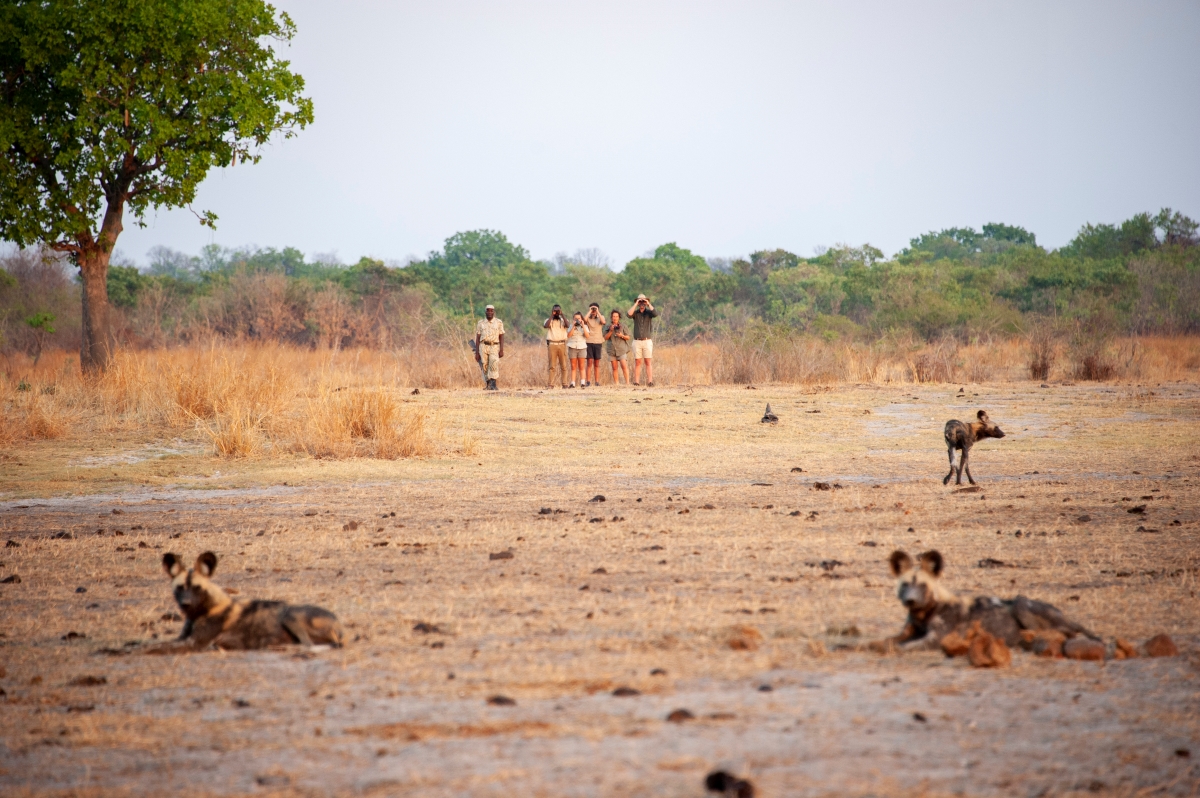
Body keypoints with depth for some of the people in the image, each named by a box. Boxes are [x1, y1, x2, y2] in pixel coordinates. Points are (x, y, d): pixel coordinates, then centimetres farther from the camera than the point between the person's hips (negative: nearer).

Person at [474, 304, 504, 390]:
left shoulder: (499, 323, 4)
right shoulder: (481, 323, 7)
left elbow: (501, 337, 2)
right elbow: (477, 338, 7)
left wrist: (501, 350, -9)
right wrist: (477, 353, 1)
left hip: (494, 348, -2)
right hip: (483, 347, 2)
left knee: (494, 364, -22)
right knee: (485, 367, -1)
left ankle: (493, 385, -26)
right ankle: (488, 385, 12)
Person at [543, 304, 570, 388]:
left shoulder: (563, 320, 11)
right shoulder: (549, 320, 8)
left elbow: (567, 325, -10)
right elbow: (546, 326, -14)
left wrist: (562, 314, -10)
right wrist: (551, 315, -9)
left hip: (562, 344, 1)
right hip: (552, 344, -1)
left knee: (563, 365, 0)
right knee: (551, 365, -5)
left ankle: (564, 384, 3)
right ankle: (550, 384, -6)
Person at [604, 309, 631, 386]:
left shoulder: (622, 326, 6)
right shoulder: (608, 327, 10)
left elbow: (628, 337, 7)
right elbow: (605, 338, 4)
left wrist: (622, 336, -14)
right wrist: (610, 331, -10)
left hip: (622, 349, -2)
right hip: (612, 350, 2)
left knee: (624, 366, -15)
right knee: (614, 368, 2)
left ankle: (627, 382, -16)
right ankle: (616, 383, 5)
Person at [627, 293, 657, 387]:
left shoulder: (649, 312, 3)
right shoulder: (635, 313, 6)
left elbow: (655, 313, -20)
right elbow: (629, 314, -16)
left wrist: (648, 304, -13)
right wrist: (636, 304, -12)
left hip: (647, 341, -1)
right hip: (637, 341, 1)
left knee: (648, 362, -3)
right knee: (637, 362, 1)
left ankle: (650, 381, -6)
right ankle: (636, 382, 2)